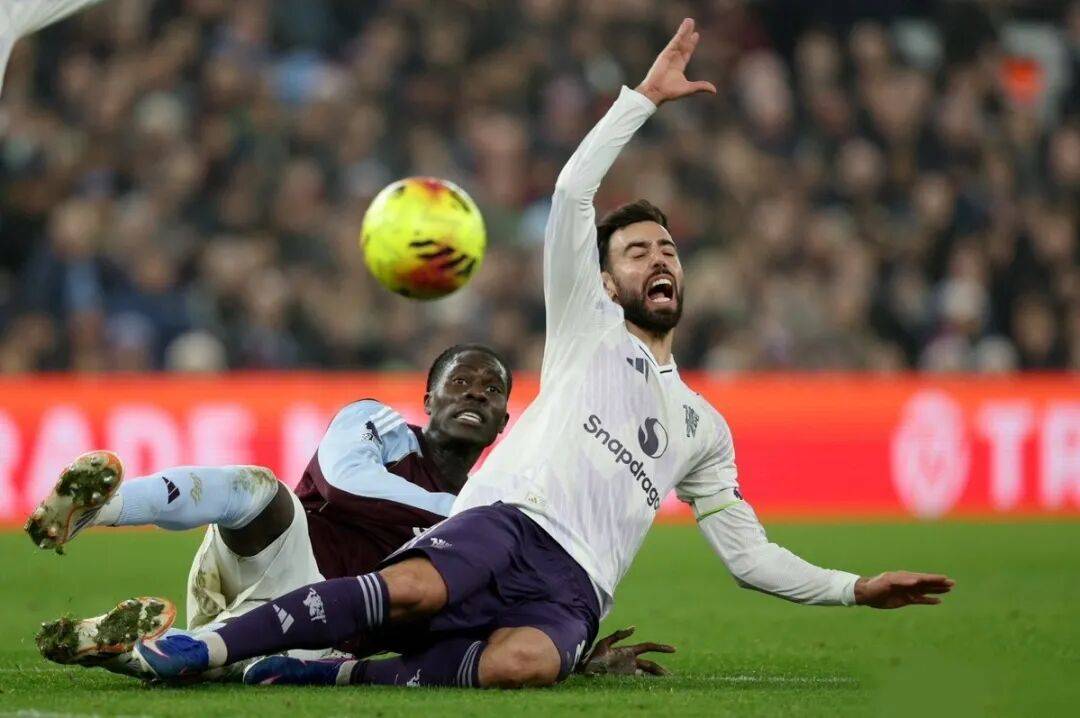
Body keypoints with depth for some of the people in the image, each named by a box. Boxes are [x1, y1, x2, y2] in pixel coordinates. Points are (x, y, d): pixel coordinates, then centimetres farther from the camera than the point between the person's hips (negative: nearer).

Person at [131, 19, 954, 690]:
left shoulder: (702, 426, 33)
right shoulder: (589, 329, 24)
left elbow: (750, 555, 32)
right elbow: (573, 193, 11)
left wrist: (856, 588, 20)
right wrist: (643, 97, 12)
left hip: (572, 588, 2)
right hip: (508, 517, -2)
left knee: (523, 663, -39)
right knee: (412, 590, -39)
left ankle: (343, 672, -30)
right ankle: (213, 645, -35)